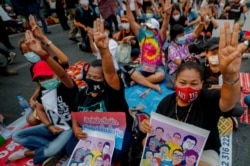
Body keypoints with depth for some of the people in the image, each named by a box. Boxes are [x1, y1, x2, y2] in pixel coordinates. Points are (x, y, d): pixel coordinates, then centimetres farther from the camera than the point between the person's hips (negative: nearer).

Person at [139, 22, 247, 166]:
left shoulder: (208, 99, -22)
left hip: (203, 152, -3)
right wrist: (147, 126, -22)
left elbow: (228, 102, -47)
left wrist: (230, 76, -71)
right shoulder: (167, 101, -10)